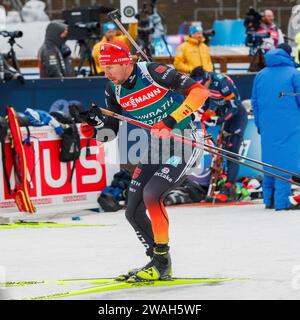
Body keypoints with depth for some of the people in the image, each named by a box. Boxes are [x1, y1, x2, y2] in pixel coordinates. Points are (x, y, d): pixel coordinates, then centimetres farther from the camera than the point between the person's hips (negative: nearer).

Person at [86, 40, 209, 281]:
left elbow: (200, 91, -24)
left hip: (184, 144, -8)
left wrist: (171, 121, -31)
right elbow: (110, 132, 7)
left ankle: (162, 259, -11)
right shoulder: (114, 90, -2)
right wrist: (97, 120, -16)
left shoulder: (155, 73, -21)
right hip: (154, 149, 8)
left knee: (151, 194, -25)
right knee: (133, 213, 2)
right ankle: (160, 265, 20)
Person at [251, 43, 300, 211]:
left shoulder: (260, 75, 12)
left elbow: (255, 102, 15)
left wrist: (259, 125, 22)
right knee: (286, 160, -6)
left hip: (267, 126, 5)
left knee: (269, 160, 14)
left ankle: (269, 199, 16)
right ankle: (281, 201, -13)